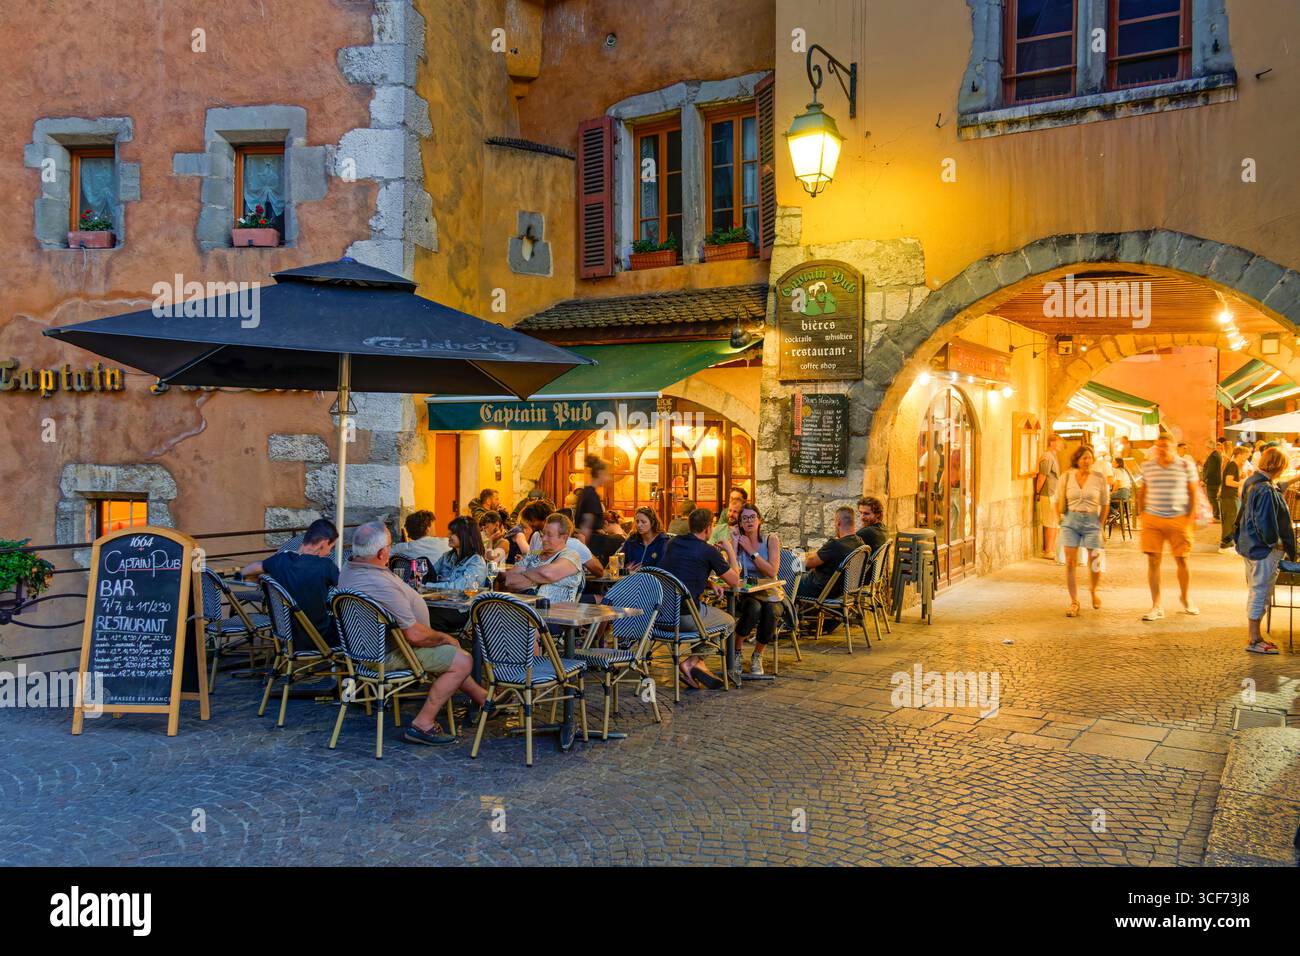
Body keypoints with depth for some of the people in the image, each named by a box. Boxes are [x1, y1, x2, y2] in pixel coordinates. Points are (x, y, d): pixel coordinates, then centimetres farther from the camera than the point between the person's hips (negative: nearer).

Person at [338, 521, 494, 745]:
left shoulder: (348, 569, -1)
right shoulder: (382, 586, -33)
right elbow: (415, 635, -28)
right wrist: (444, 637, -10)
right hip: (389, 655, -11)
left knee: (450, 651, 24)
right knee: (462, 661, -12)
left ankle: (481, 698, 34)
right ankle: (422, 725, -7)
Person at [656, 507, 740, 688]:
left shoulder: (673, 543, 12)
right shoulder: (708, 551, -6)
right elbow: (735, 582, 6)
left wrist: (710, 584, 22)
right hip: (684, 615, -7)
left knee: (706, 613, 32)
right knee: (729, 622, 17)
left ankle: (696, 663, 19)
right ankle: (693, 660, 6)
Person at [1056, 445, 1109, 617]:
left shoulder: (1099, 478, -2)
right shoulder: (1066, 477, 1)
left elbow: (1105, 504, 6)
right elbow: (1059, 502, 11)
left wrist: (1098, 524, 7)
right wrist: (1062, 520, 9)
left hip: (1091, 522, -1)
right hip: (1070, 521, 1)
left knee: (1094, 563, 0)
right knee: (1070, 562, -4)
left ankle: (1093, 593, 31)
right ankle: (1074, 603, 3)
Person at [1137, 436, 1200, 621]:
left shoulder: (1185, 466, -2)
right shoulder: (1147, 466, 4)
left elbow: (1193, 493, 3)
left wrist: (1190, 518, -3)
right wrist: (1141, 514, 7)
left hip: (1179, 520, -1)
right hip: (1152, 519, 1)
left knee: (1182, 560, 7)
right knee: (1153, 561, -3)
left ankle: (1184, 597, 33)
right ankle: (1156, 606, 2)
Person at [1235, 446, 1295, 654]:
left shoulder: (1252, 482, 6)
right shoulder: (1266, 491, -23)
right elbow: (1265, 523, -25)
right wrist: (1276, 543, -11)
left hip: (1250, 545, 10)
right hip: (1263, 550, -10)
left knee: (1257, 592, 18)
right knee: (1261, 592, -1)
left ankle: (1254, 635, 28)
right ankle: (1254, 641, 7)